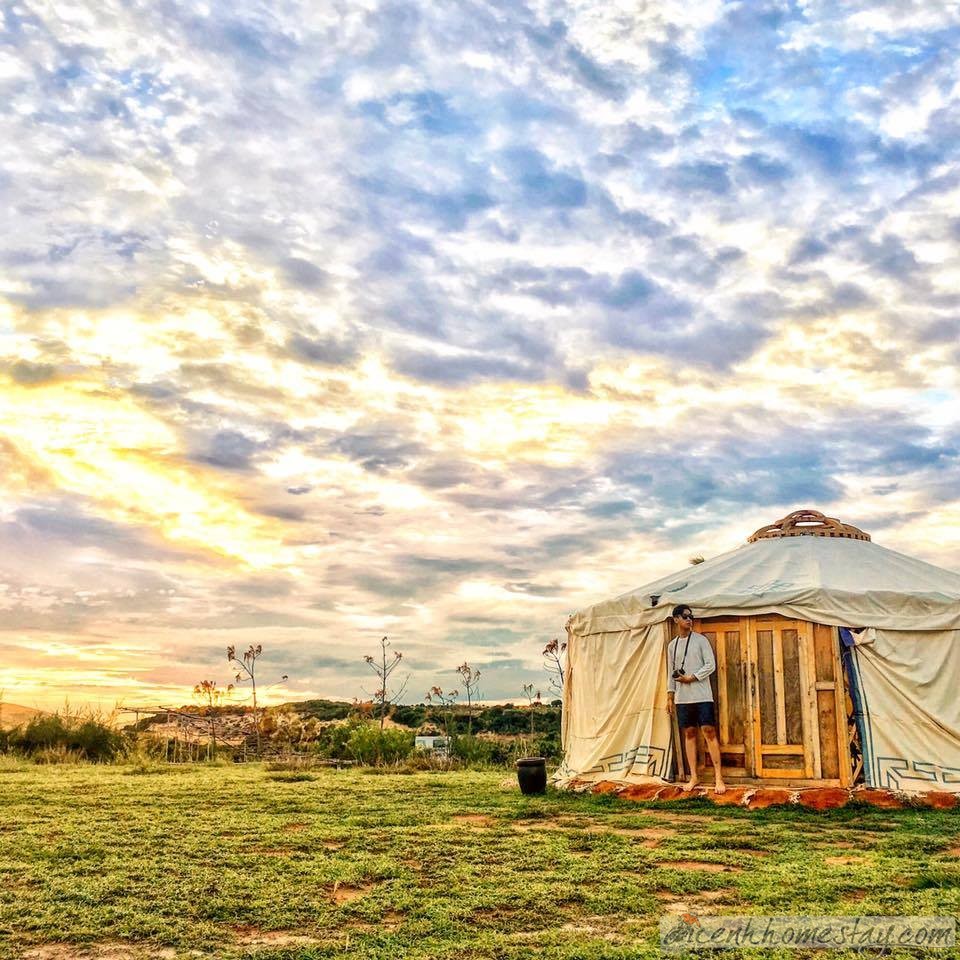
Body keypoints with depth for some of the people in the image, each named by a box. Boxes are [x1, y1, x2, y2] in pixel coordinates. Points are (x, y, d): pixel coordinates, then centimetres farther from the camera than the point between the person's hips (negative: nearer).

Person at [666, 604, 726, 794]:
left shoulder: (701, 640, -1)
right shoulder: (672, 645, 11)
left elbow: (711, 665, -6)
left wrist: (691, 678, -13)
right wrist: (670, 696, 11)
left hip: (702, 696, -4)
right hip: (682, 698, 4)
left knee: (709, 732, -7)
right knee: (689, 734, 6)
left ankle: (718, 777, -5)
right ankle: (693, 776, 12)